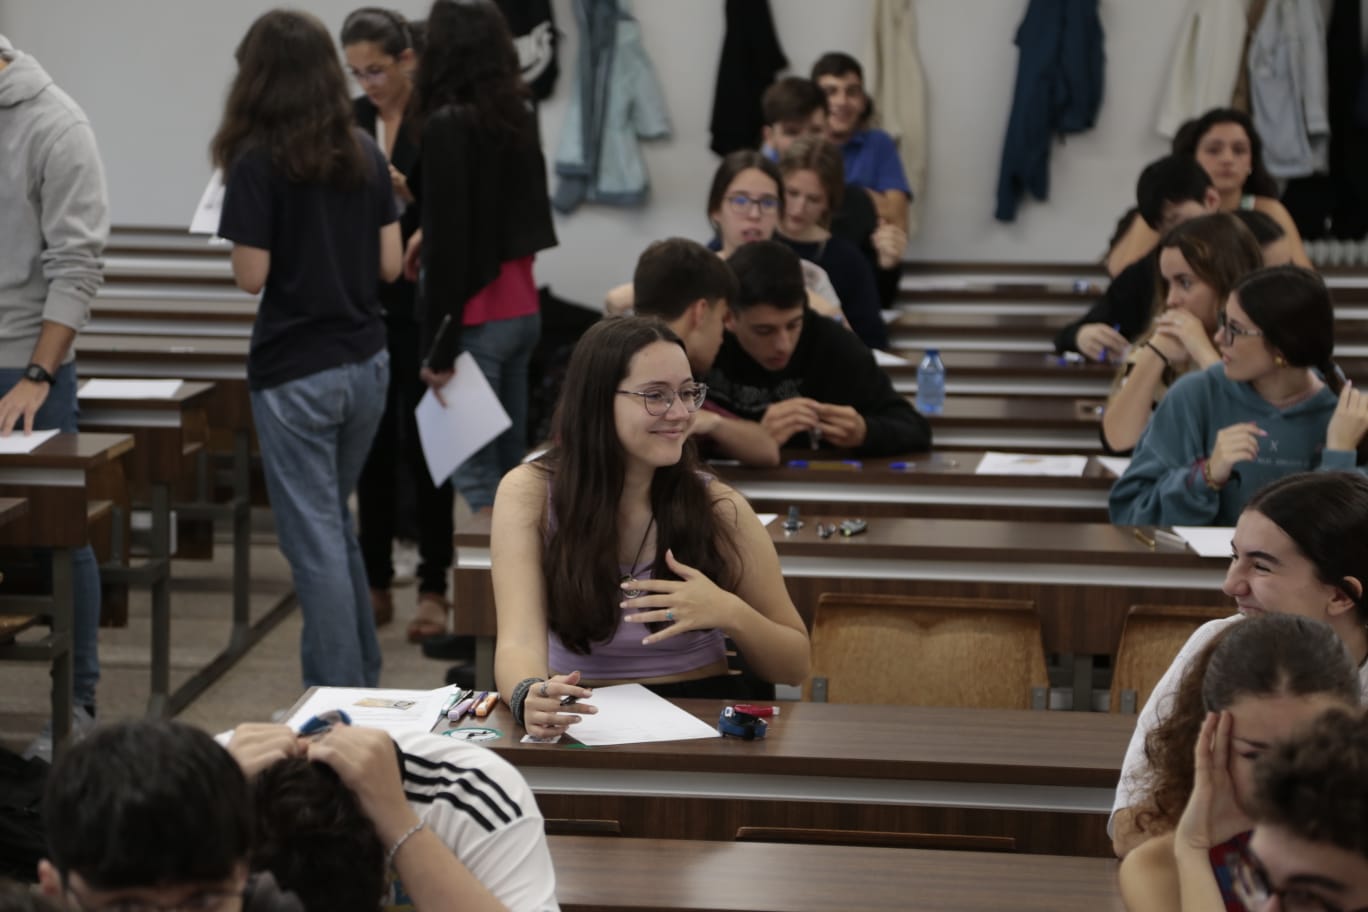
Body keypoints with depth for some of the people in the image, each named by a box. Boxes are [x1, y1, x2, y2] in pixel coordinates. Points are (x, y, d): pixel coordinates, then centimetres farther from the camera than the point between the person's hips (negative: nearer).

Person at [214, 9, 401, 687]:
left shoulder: (257, 163, -12)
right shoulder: (365, 154, 4)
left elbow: (251, 276, -13)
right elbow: (389, 264, 5)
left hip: (295, 375, -6)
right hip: (366, 364, 6)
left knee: (315, 539, 1)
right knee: (335, 523, 22)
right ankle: (363, 679, 29)